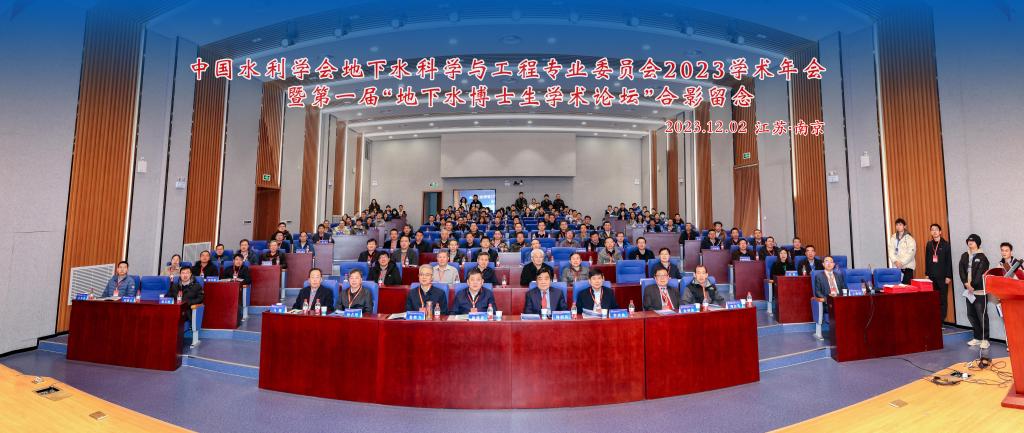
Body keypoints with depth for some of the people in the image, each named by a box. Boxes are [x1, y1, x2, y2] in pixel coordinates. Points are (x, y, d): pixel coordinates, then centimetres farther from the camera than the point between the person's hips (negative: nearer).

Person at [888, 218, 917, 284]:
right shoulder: (893, 238, 8)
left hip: (907, 267, -2)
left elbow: (911, 253, -8)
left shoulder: (909, 238, -1)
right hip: (896, 267, 2)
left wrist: (902, 262, -15)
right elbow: (891, 251, 3)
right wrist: (895, 261, -12)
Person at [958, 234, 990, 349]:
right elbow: (962, 271, 3)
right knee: (971, 315, 10)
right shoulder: (964, 256, 10)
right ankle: (977, 337, 20)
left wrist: (973, 285, -14)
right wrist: (966, 283, -9)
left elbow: (980, 274, -12)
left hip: (980, 290, -6)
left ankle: (985, 339, 5)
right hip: (968, 290, 6)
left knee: (982, 315, -2)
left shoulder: (982, 257, -5)